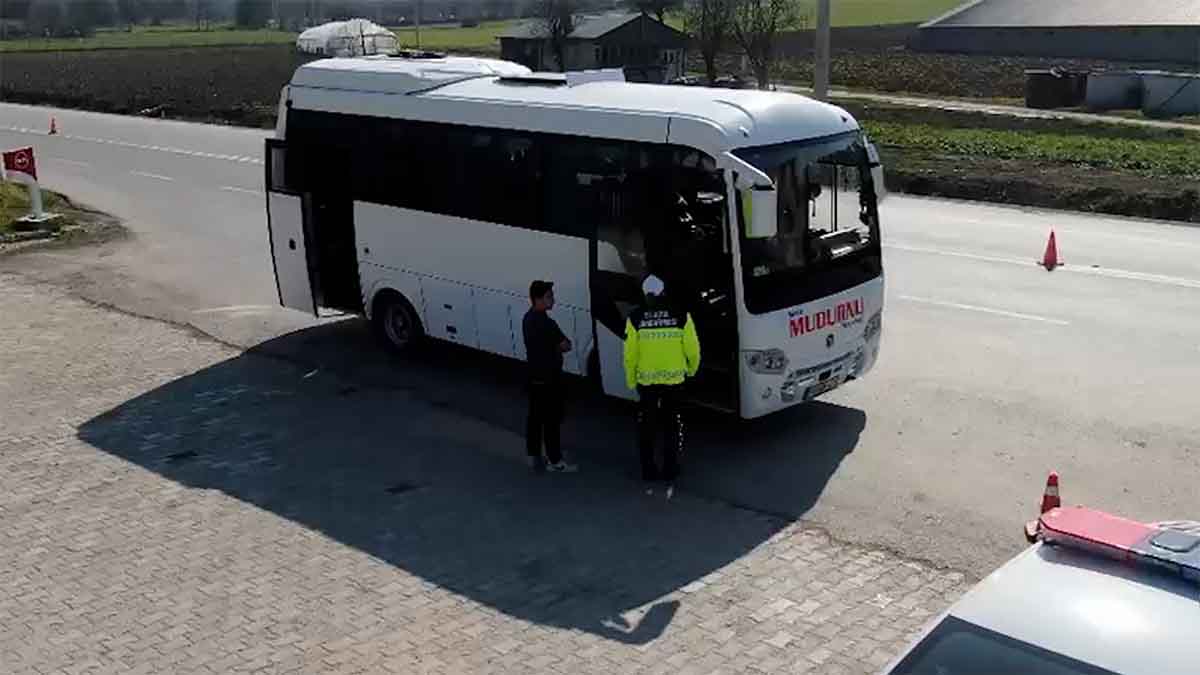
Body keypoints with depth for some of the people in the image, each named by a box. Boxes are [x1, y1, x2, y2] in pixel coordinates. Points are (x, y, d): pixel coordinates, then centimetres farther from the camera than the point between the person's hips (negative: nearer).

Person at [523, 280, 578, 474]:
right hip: (548, 378, -9)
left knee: (535, 417, 14)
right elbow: (566, 346, -13)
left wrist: (553, 348, 1)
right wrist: (558, 347, 4)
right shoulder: (545, 323, -22)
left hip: (534, 375, 9)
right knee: (552, 420, -1)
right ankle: (555, 462, 6)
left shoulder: (528, 318, 7)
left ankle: (534, 456, 22)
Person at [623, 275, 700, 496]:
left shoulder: (635, 318, -8)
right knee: (672, 429, 12)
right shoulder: (681, 316, -6)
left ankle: (649, 477, 17)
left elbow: (630, 354, -8)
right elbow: (692, 349, -3)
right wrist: (692, 369, 17)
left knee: (646, 430, 13)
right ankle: (669, 478, 11)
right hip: (673, 379, 0)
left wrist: (630, 381, 6)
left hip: (646, 381, 0)